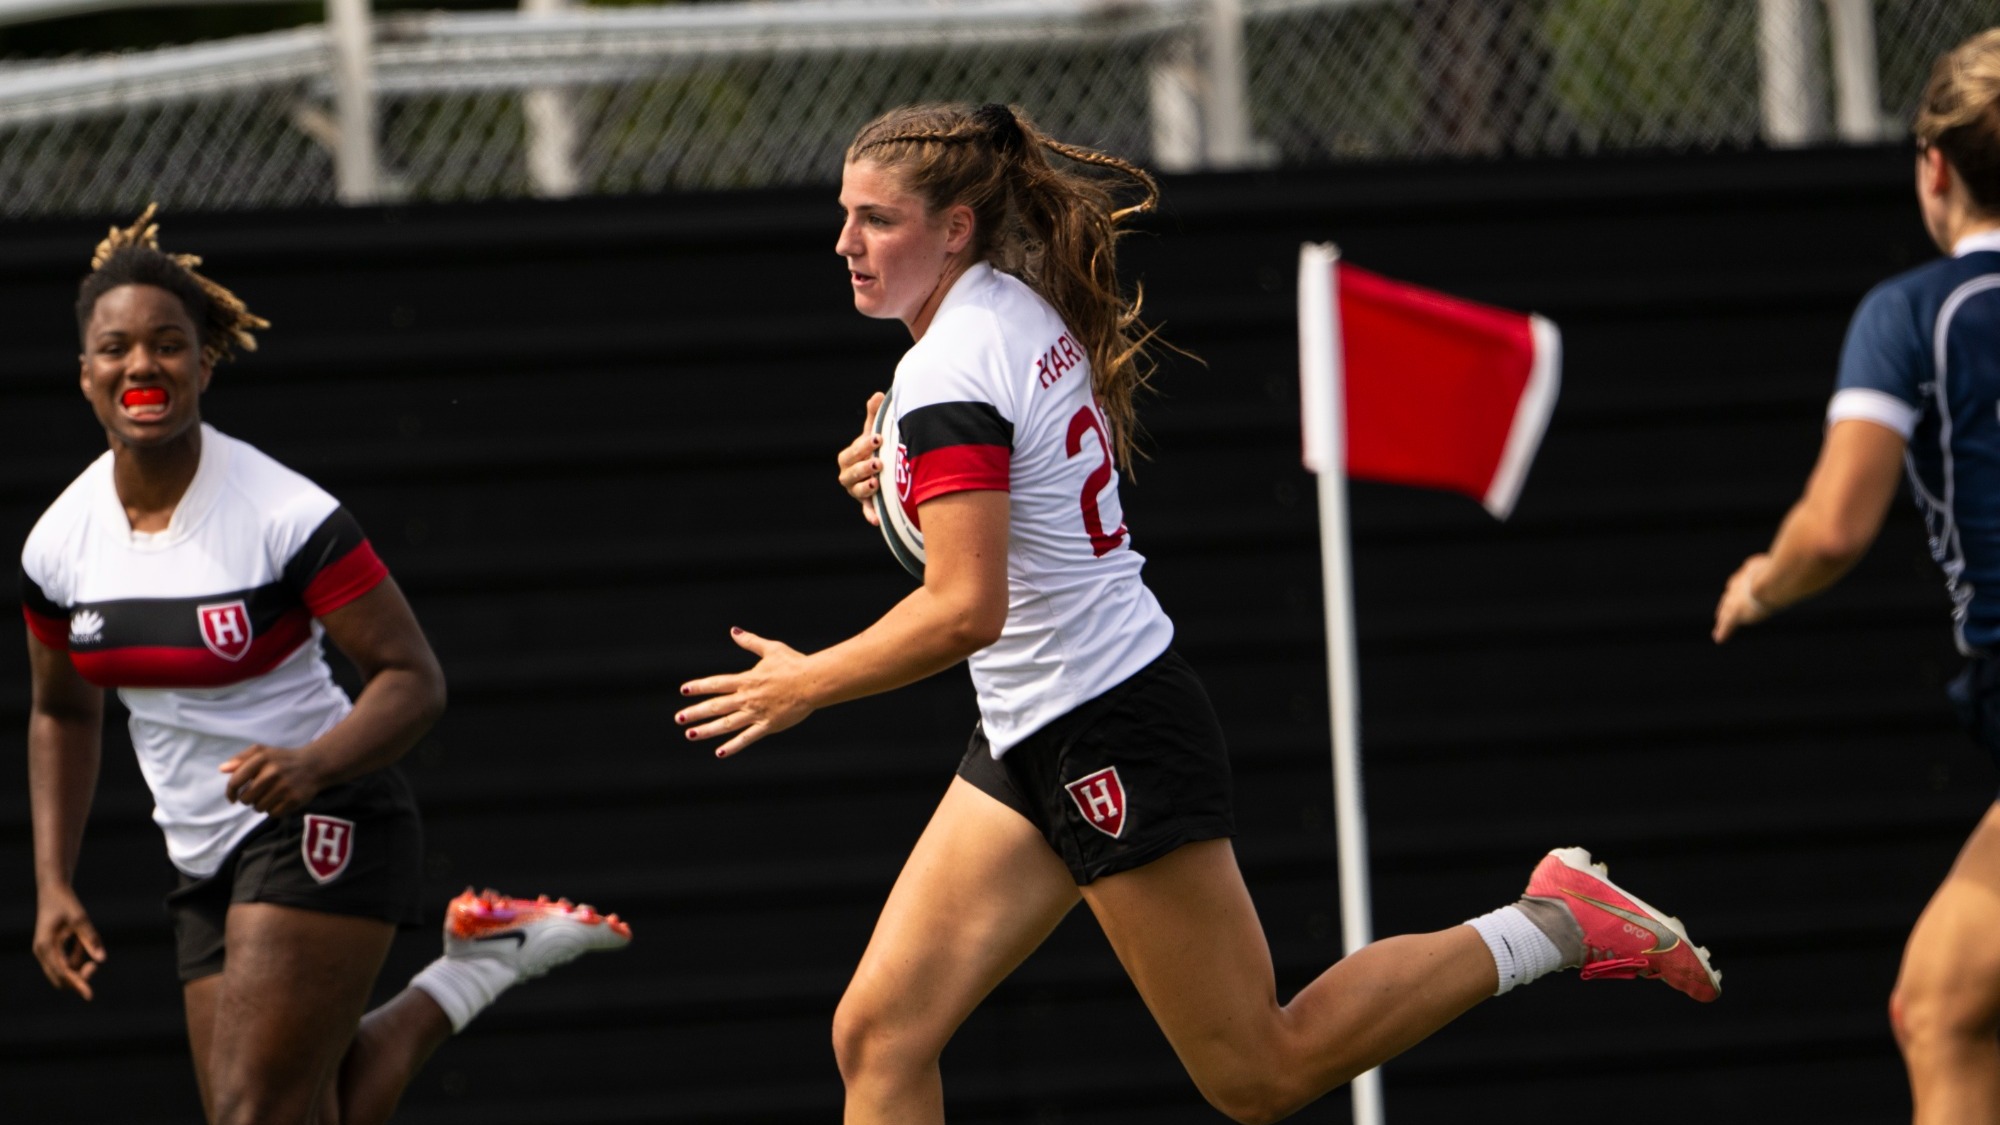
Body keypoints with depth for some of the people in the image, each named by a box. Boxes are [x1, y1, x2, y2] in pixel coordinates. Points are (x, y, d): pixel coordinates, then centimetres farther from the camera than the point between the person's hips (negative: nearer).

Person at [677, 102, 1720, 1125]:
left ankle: (1546, 926, 9)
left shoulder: (949, 375, -21)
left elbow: (966, 611, -27)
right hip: (1032, 743, 10)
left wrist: (805, 684, -14)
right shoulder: (1027, 309, 6)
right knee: (879, 1038, 3)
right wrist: (908, 471, 7)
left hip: (1108, 736, -10)